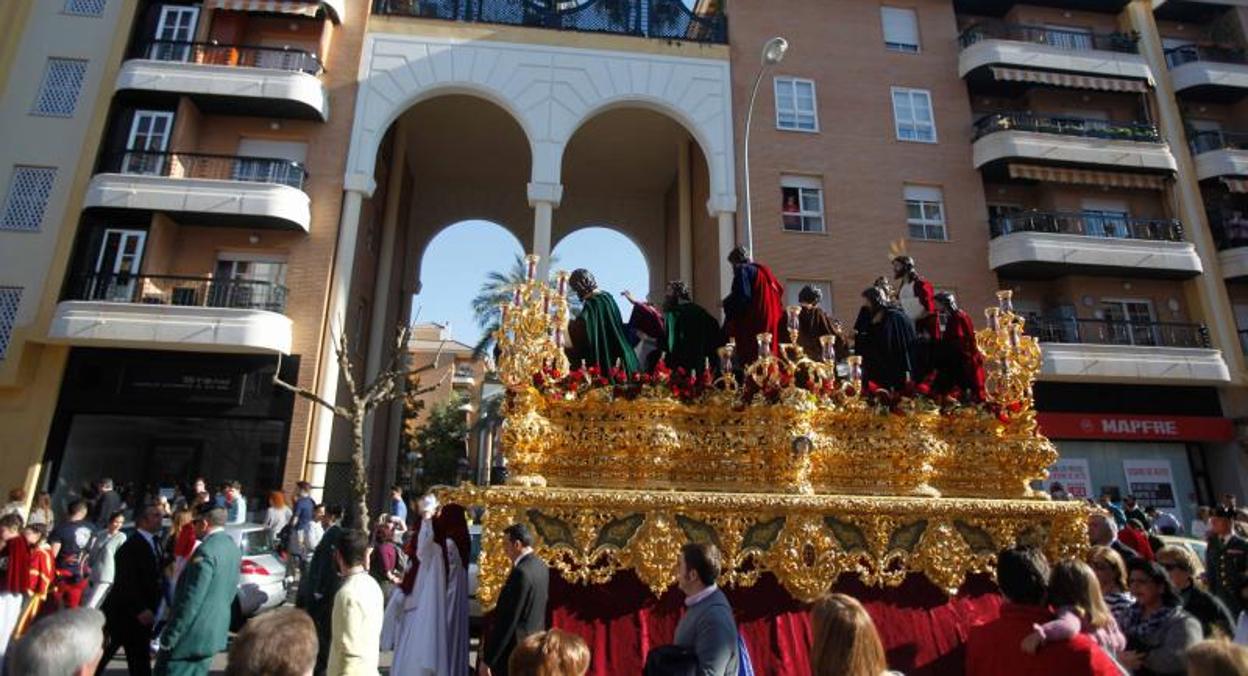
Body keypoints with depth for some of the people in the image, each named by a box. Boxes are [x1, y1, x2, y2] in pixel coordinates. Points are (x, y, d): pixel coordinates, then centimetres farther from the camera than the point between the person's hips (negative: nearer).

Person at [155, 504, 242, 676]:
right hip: (214, 633, 8)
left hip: (192, 635, -8)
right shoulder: (232, 547, 8)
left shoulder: (206, 550, -19)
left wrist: (169, 638, -14)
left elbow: (191, 599, -21)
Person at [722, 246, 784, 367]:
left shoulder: (742, 270, -4)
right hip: (770, 320, 9)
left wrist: (726, 303, -3)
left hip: (753, 322, -8)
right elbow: (780, 289, 17)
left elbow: (741, 296, -18)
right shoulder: (763, 270, 20)